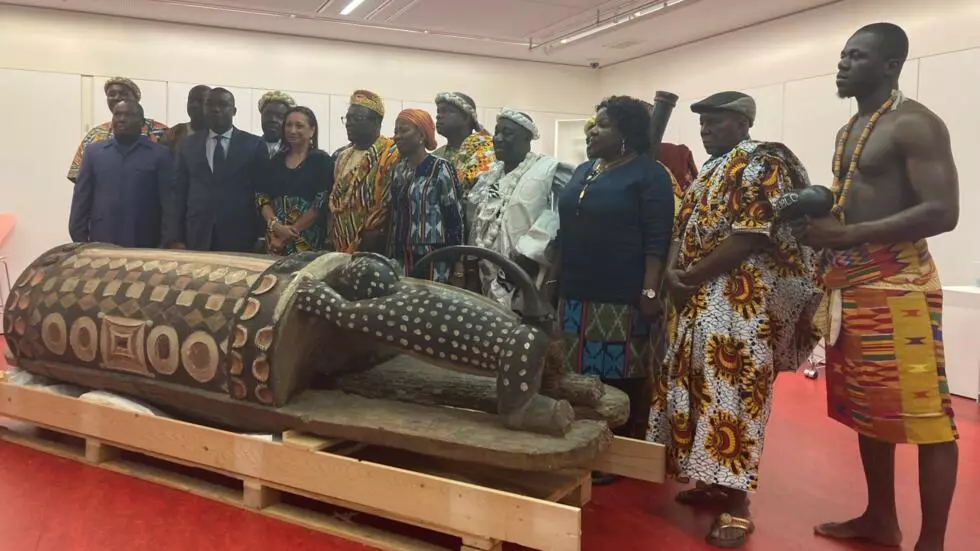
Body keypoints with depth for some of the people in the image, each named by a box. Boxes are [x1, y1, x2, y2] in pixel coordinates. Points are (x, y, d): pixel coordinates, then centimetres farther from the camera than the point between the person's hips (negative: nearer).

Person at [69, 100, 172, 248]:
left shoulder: (159, 155, 2)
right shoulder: (93, 152, 10)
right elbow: (81, 200, 9)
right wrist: (79, 241, 4)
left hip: (144, 246, -2)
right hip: (101, 244, 2)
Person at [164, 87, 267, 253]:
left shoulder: (254, 144, 3)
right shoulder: (188, 145, 11)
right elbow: (178, 193, 8)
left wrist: (262, 238, -2)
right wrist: (175, 238, -1)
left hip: (239, 240, -2)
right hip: (197, 239, 2)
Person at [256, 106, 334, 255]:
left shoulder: (322, 160, -1)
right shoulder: (276, 160, 12)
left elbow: (321, 203, -9)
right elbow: (261, 196, 7)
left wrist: (291, 232, -11)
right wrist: (276, 226, -10)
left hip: (308, 241, -4)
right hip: (276, 239, 4)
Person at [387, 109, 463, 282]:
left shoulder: (441, 168, -7)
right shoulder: (397, 170, 12)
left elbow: (454, 215, -10)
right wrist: (391, 255, 16)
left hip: (432, 257, -6)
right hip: (402, 257, 6)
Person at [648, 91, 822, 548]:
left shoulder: (762, 165, -9)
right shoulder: (710, 171, 19)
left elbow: (750, 239, -18)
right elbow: (685, 232, 19)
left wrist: (688, 277, -15)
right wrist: (673, 274, 0)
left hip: (741, 303, -9)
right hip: (699, 302, 9)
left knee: (730, 393, -8)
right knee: (700, 389, 11)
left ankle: (736, 502, 0)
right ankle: (710, 481, 23)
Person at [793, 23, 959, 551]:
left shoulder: (914, 124, -9)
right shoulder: (848, 131, 18)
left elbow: (942, 211, -19)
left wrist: (846, 235, -22)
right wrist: (819, 224, 8)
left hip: (897, 287, -9)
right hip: (850, 286, 9)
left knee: (925, 415, -3)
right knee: (867, 408, 15)